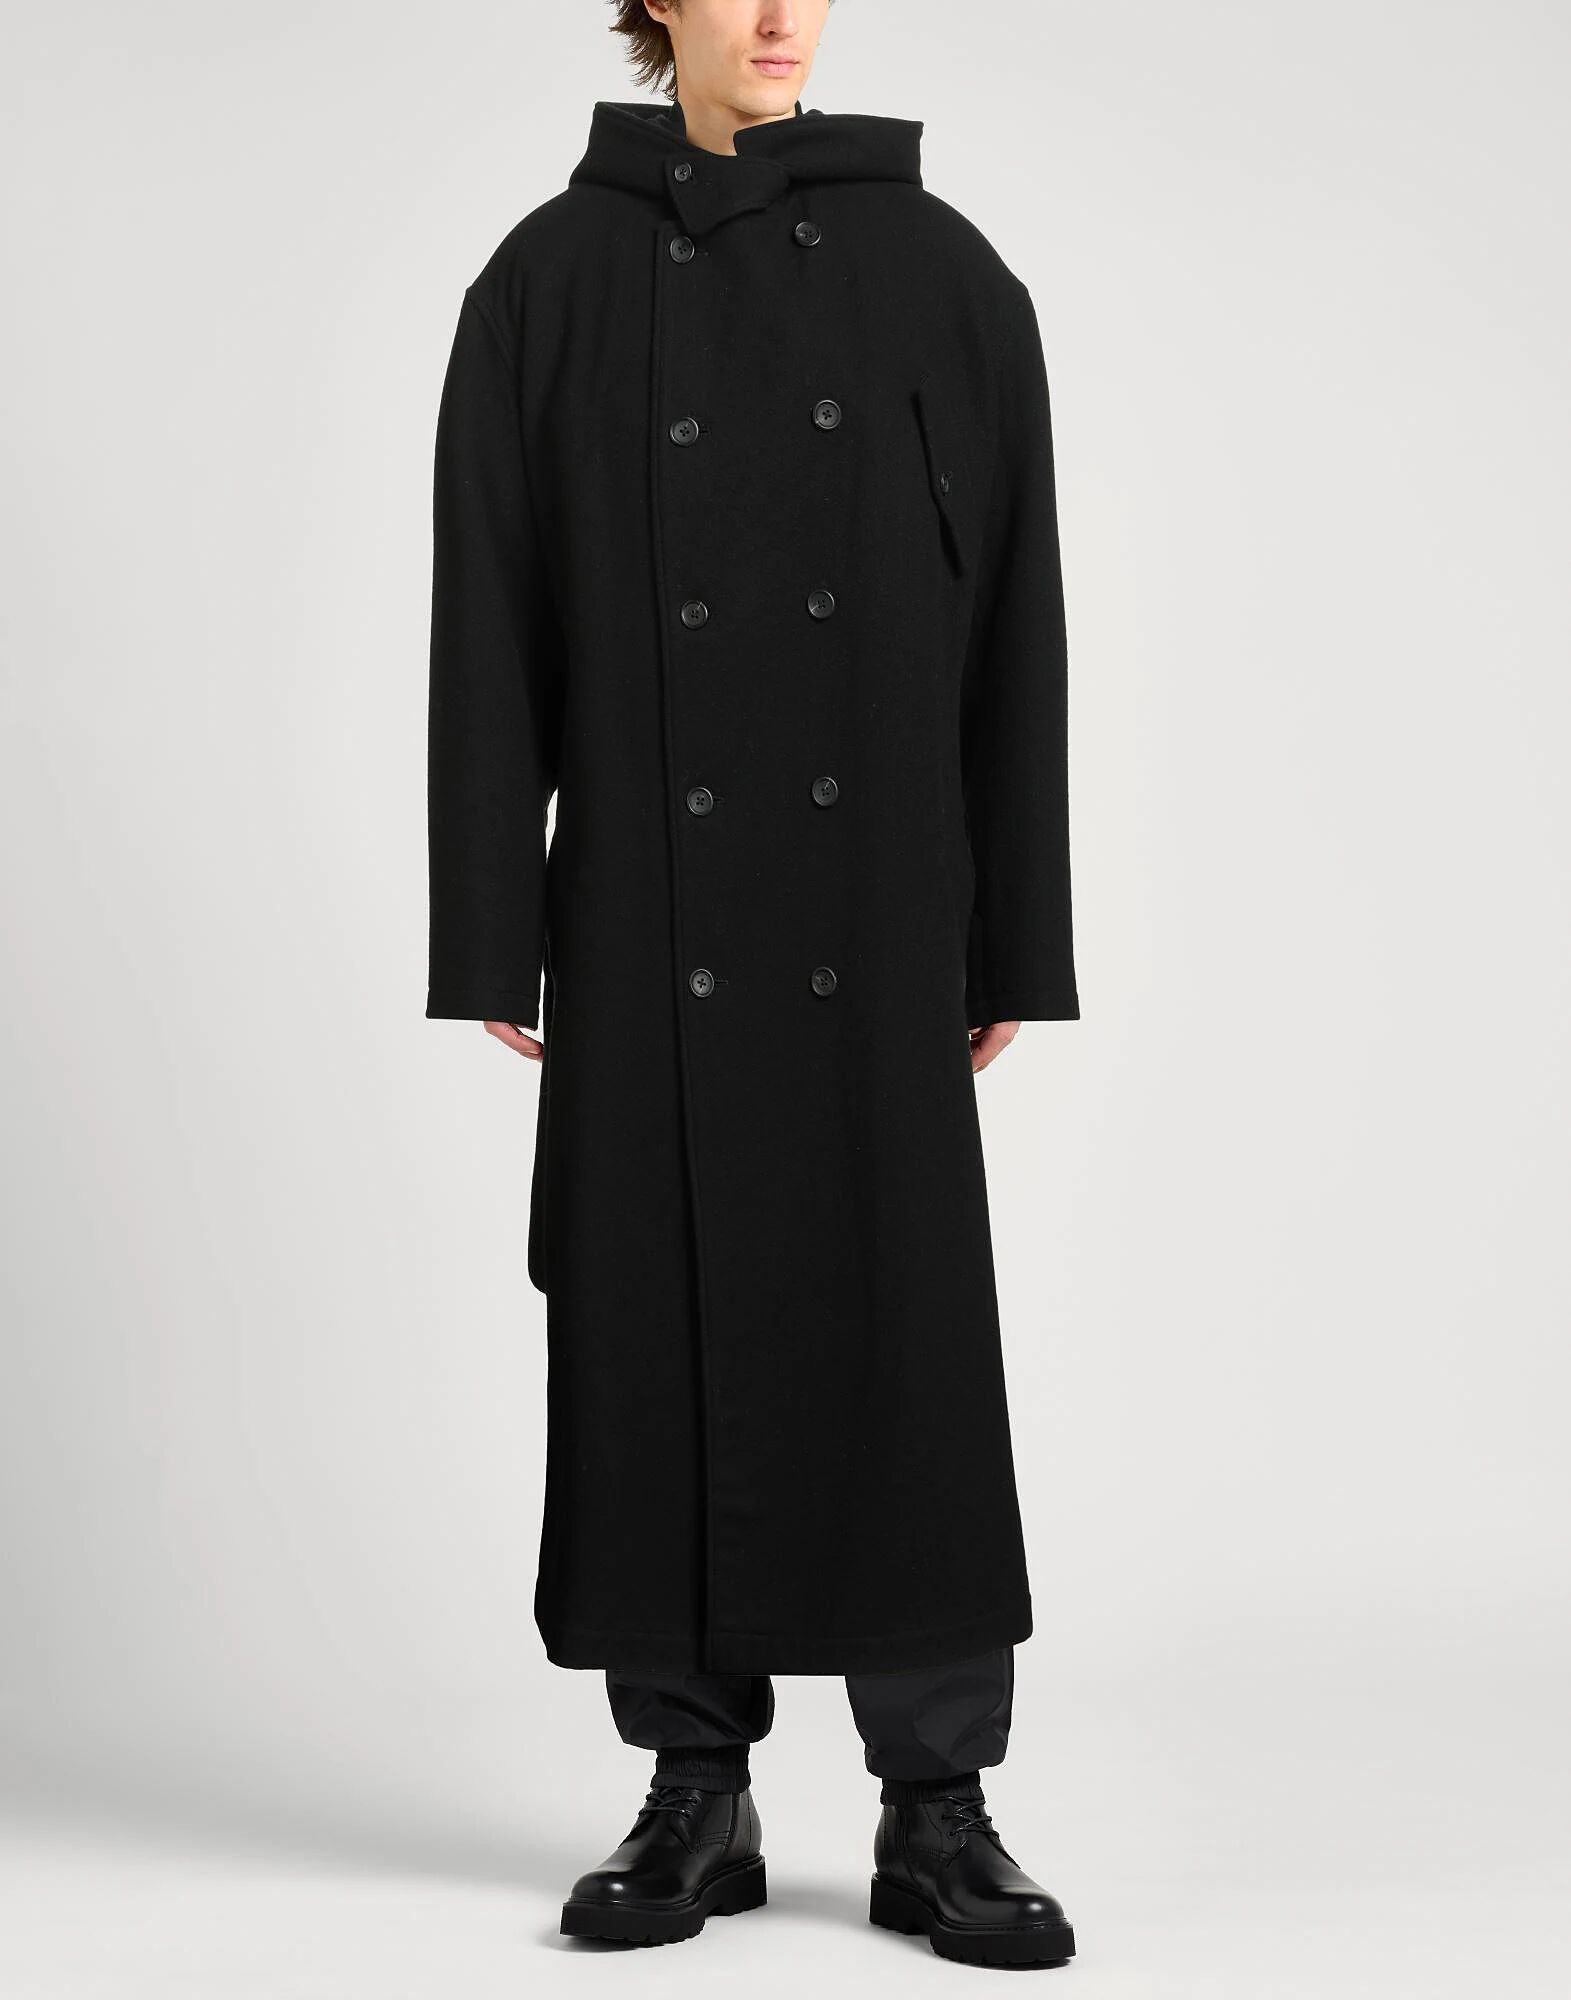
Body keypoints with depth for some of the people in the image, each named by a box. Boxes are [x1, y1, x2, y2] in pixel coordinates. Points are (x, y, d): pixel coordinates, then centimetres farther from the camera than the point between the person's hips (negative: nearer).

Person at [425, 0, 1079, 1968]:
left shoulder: (944, 277, 5)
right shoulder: (551, 283, 3)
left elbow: (1014, 618, 4)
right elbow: (492, 627, 1)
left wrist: (1012, 938, 1)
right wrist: (496, 939, -3)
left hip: (874, 911, 0)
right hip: (651, 909, 0)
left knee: (907, 1330, 0)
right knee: (664, 1331, 4)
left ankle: (937, 1807, 10)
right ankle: (698, 1791, 17)